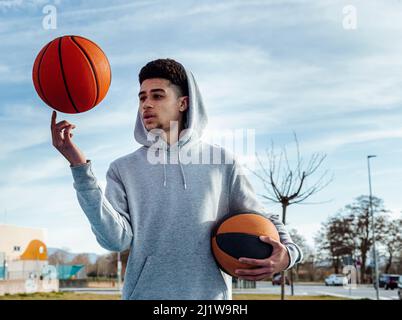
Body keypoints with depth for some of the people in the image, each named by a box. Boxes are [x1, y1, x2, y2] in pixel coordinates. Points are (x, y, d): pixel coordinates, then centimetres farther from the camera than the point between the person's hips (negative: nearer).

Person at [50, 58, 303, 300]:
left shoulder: (221, 162, 5)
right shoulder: (123, 169, 4)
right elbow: (116, 238, -10)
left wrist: (288, 251, -10)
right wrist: (80, 167, -18)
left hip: (211, 295, 0)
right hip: (145, 293, 0)